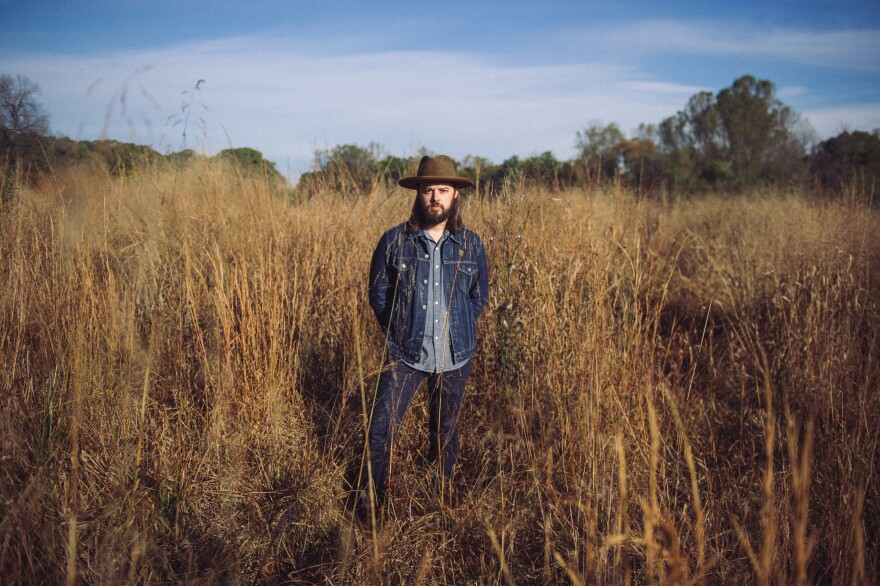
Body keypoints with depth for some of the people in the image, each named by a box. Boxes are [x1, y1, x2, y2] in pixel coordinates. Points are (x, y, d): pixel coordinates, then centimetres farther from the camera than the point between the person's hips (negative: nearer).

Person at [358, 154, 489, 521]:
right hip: (404, 355, -1)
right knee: (381, 428, -3)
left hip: (454, 357, 2)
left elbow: (479, 297, 11)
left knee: (445, 429, 17)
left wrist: (457, 331, 2)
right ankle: (369, 504, 17)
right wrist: (399, 334, 0)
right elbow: (377, 293, 4)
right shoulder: (394, 241, -5)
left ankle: (442, 490, 38)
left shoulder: (470, 244, 0)